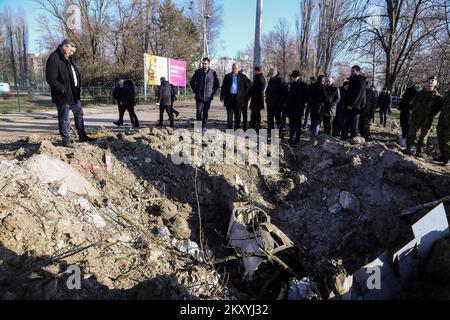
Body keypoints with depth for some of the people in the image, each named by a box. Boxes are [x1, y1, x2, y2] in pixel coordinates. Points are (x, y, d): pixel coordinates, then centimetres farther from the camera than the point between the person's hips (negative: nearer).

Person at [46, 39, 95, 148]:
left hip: (74, 94, 10)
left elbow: (75, 75, 21)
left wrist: (78, 87, 9)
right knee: (64, 119, 2)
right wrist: (63, 89, -21)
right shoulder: (54, 59, -16)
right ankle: (66, 141, 12)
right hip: (63, 96, -10)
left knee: (79, 114, 18)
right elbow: (50, 79, -22)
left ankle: (82, 136, 31)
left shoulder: (67, 59, 13)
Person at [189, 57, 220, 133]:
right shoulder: (198, 72, 4)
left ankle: (204, 127, 16)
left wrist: (213, 92, 4)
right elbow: (192, 82, 14)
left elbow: (217, 84, 13)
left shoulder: (213, 73, 2)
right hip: (199, 96, 0)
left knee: (205, 112, 6)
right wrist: (195, 91, 5)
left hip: (208, 97, 0)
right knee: (199, 111, -7)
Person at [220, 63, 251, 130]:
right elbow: (223, 87, 10)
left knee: (237, 115, 4)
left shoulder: (243, 77, 6)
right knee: (229, 114, 1)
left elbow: (247, 87, 8)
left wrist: (244, 96, -1)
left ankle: (237, 128, 11)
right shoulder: (227, 76, 11)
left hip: (238, 98, -1)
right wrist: (222, 97, 2)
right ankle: (229, 128, 7)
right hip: (229, 98, 1)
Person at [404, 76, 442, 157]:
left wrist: (430, 116, -6)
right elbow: (414, 103, 17)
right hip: (416, 117, 2)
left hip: (427, 120, -2)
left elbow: (437, 108, 2)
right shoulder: (421, 93, 9)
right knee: (411, 133, 2)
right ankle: (408, 148, 11)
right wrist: (414, 111, 4)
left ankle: (419, 151, 13)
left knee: (423, 135, 5)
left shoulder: (437, 96, 1)